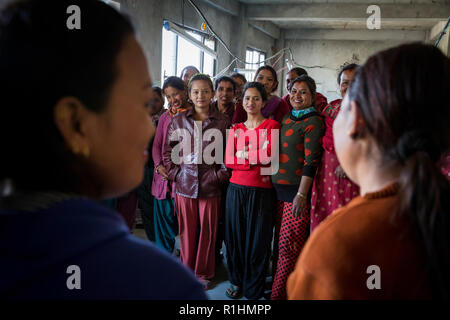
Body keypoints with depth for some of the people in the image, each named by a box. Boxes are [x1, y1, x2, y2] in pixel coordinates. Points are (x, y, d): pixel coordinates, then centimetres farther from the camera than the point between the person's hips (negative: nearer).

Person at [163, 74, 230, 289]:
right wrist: (174, 173, 1)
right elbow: (168, 150, 10)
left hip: (211, 187, -1)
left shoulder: (222, 122, 1)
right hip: (184, 185, 1)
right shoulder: (179, 120, 6)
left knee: (207, 231, 6)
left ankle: (203, 273, 23)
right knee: (186, 231, 8)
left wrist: (220, 175, -4)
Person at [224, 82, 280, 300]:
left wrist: (242, 154, -5)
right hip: (236, 189, 4)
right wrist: (256, 162, -10)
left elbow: (268, 155, -13)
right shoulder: (235, 129, 12)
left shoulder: (271, 126, 2)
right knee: (235, 236, 10)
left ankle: (254, 291, 15)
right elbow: (228, 160, 0)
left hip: (261, 191, -3)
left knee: (257, 240, 2)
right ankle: (237, 281, 28)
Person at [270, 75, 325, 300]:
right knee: (280, 241, 13)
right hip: (278, 188, 7)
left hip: (298, 189, -7)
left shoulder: (313, 122, -7)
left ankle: (279, 293, 6)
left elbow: (311, 161, -14)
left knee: (289, 246, -4)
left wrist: (301, 194, -19)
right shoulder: (286, 118, 14)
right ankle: (280, 286, 25)